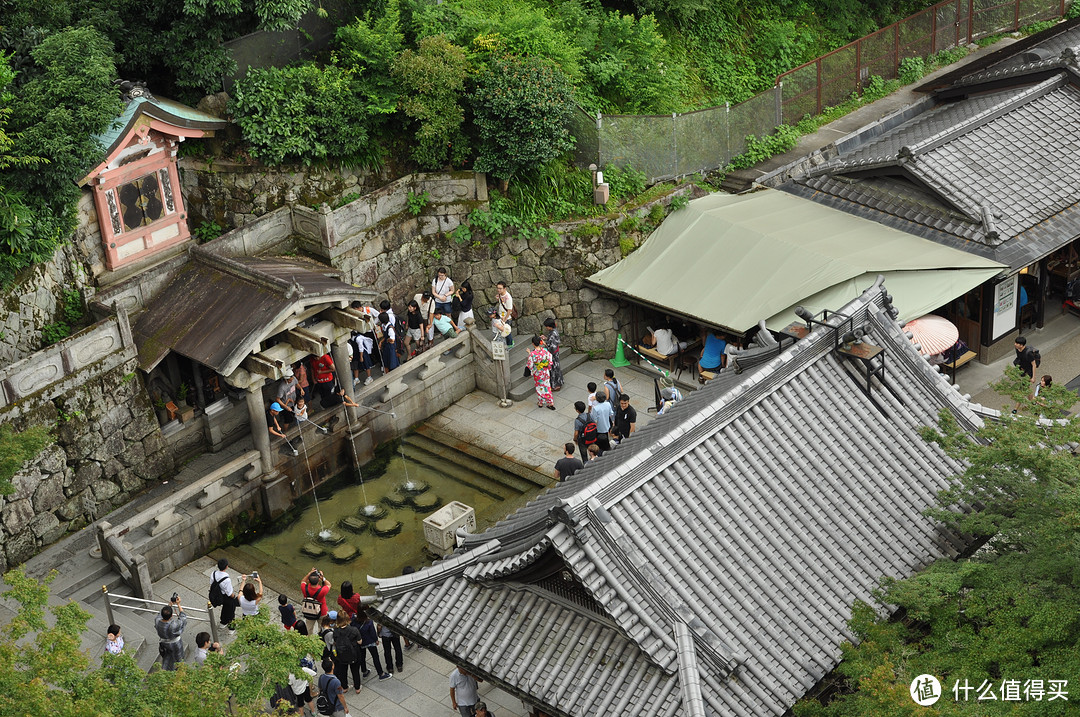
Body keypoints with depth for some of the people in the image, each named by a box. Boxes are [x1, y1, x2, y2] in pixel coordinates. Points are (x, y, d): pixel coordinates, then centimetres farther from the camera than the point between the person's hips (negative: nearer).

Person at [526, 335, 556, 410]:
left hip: (537, 374, -3)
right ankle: (550, 403, 24)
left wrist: (529, 354, -5)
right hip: (546, 372, 3)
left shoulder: (532, 354, -28)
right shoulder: (545, 350, -17)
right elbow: (550, 360, -5)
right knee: (547, 386, 19)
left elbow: (530, 365, -16)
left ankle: (540, 403, 34)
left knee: (539, 387, 18)